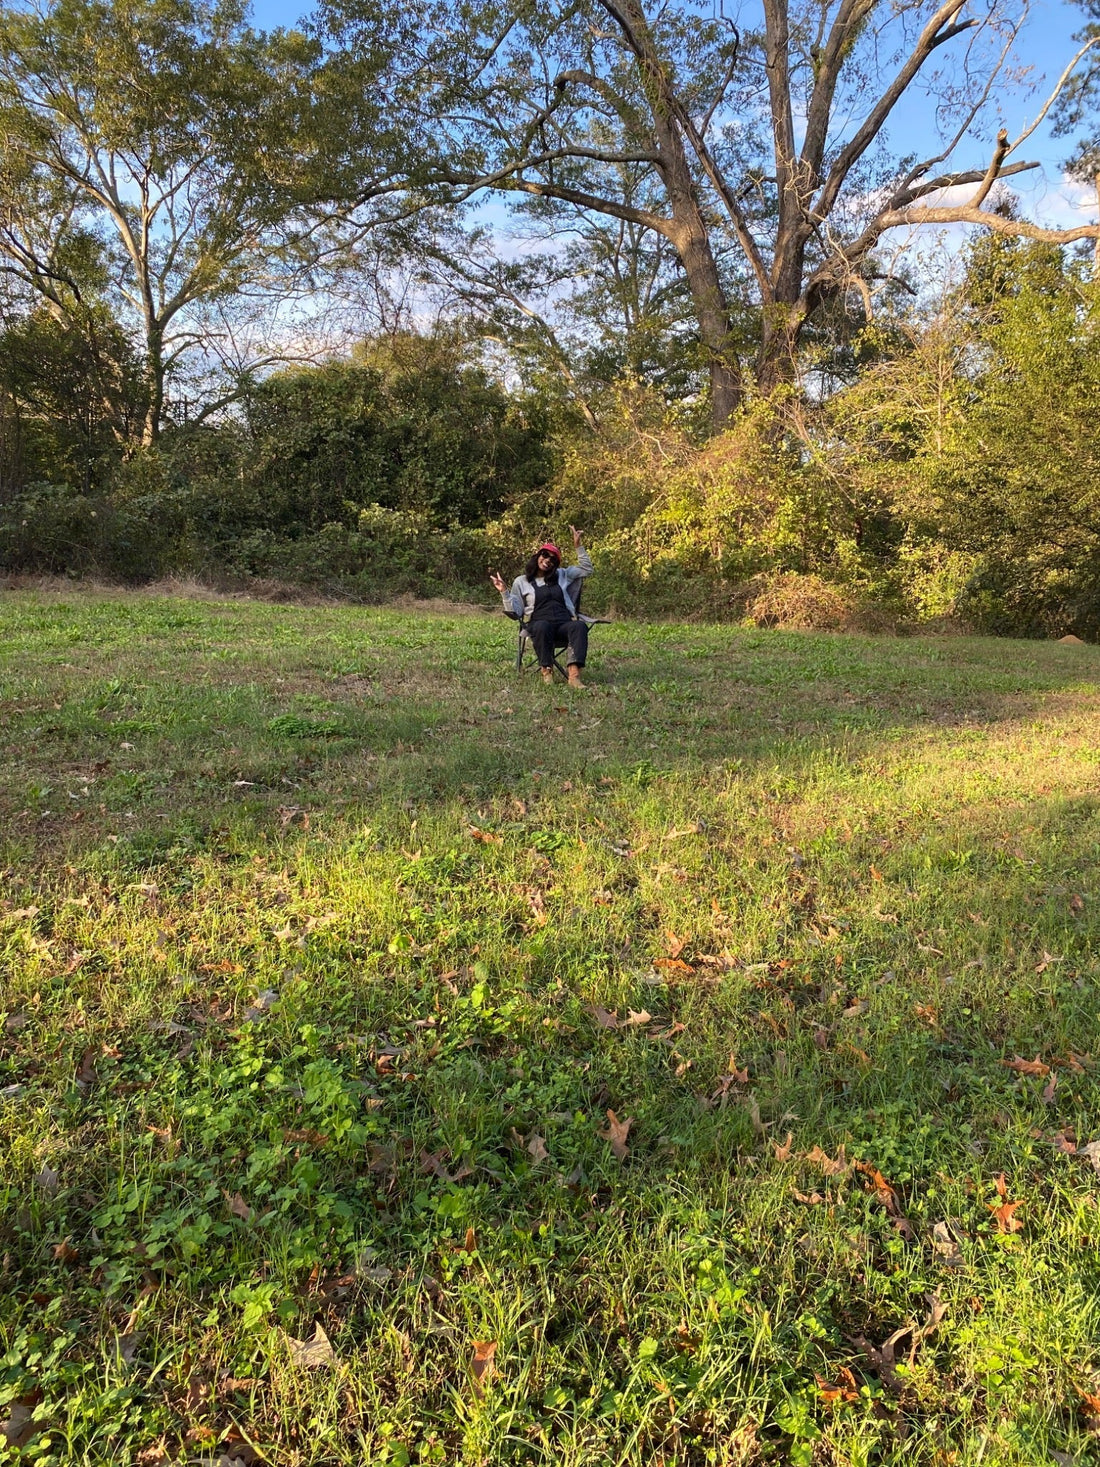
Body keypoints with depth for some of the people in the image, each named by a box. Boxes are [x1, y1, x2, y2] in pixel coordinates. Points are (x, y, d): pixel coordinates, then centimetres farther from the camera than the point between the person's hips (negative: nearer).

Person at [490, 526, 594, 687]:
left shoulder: (562, 575, 25)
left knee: (580, 625, -35)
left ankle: (574, 675, -50)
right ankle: (547, 671, -32)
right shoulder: (521, 581, 17)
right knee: (542, 627, -42)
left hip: (565, 623, 2)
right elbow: (515, 612, 10)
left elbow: (586, 570, 24)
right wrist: (504, 592, -4)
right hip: (539, 623, -2)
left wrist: (578, 546, 17)